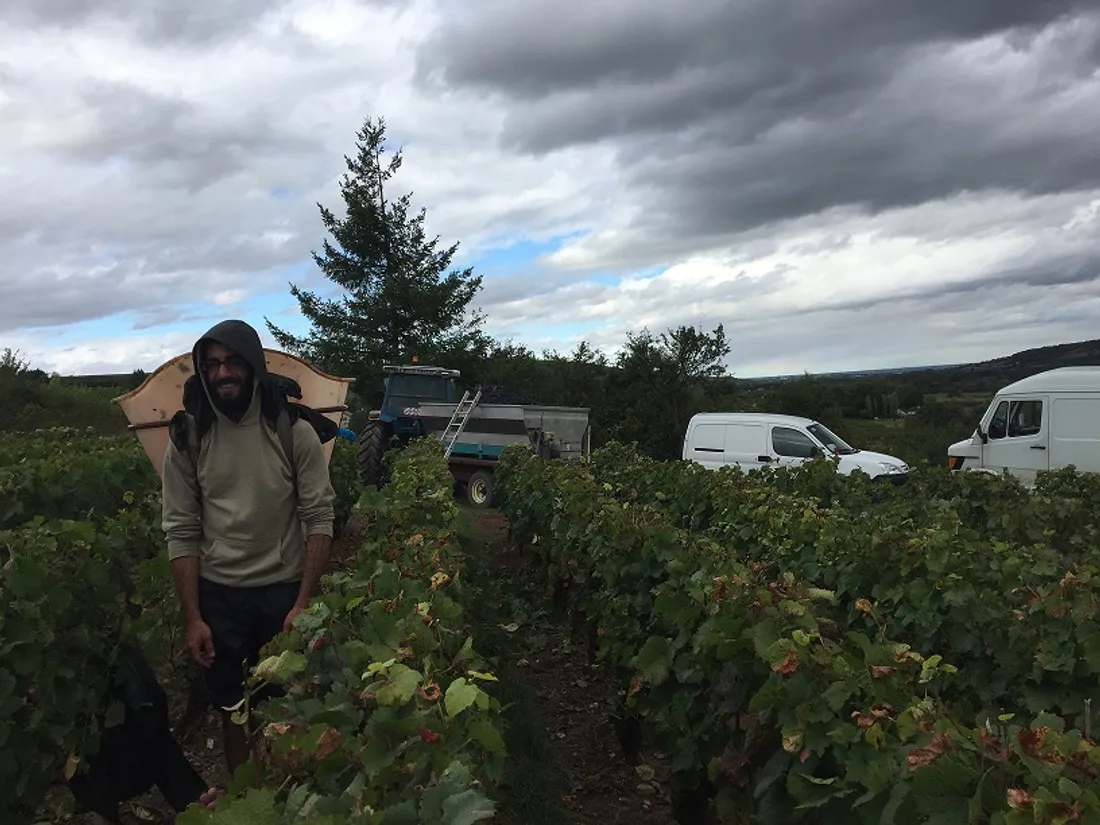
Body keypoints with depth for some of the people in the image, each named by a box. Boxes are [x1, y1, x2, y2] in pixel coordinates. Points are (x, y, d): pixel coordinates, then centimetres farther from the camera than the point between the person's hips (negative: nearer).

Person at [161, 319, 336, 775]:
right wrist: (192, 617, -5)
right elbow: (181, 532, -2)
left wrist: (304, 603, -13)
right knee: (231, 707, 16)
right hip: (218, 595, 2)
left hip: (284, 589, -1)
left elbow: (319, 519, -8)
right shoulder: (187, 438, -4)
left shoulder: (294, 431, -9)